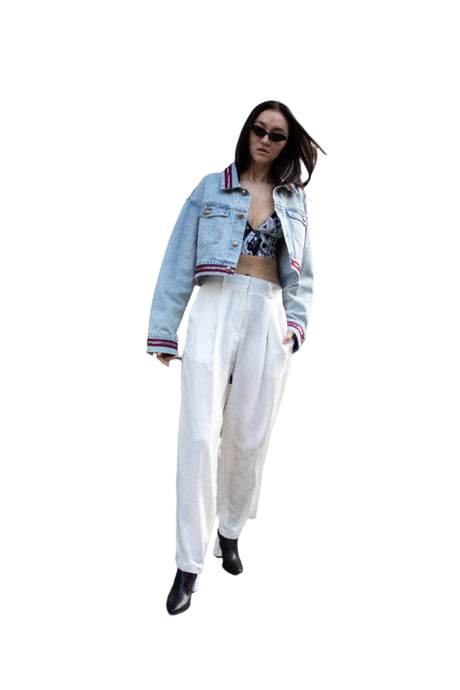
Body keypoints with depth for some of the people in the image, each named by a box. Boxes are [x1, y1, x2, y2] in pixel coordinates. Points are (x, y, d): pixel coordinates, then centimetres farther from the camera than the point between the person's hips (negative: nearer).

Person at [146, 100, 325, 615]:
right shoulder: (211, 187, 10)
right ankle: (189, 564, -4)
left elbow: (301, 272, 19)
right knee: (200, 433, -12)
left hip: (268, 315, 2)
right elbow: (178, 262, 6)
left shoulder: (294, 198, 16)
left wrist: (297, 321, 2)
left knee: (249, 436, 4)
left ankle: (230, 531, 27)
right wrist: (163, 332, 1)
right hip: (215, 306, -2)